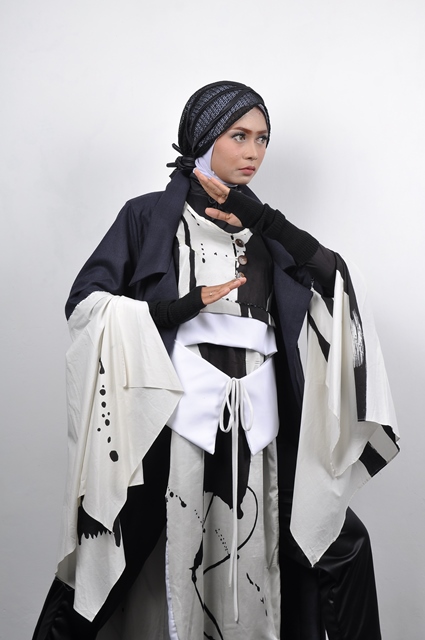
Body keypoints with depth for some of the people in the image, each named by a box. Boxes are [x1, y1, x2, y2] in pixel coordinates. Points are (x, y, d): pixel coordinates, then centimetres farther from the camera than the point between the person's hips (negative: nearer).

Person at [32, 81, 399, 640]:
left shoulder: (264, 228, 16)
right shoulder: (150, 215, 5)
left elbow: (338, 281, 1)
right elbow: (84, 302, -2)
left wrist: (261, 218, -8)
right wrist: (181, 307, -15)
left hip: (257, 420, 4)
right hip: (175, 413, -4)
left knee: (337, 543, 5)